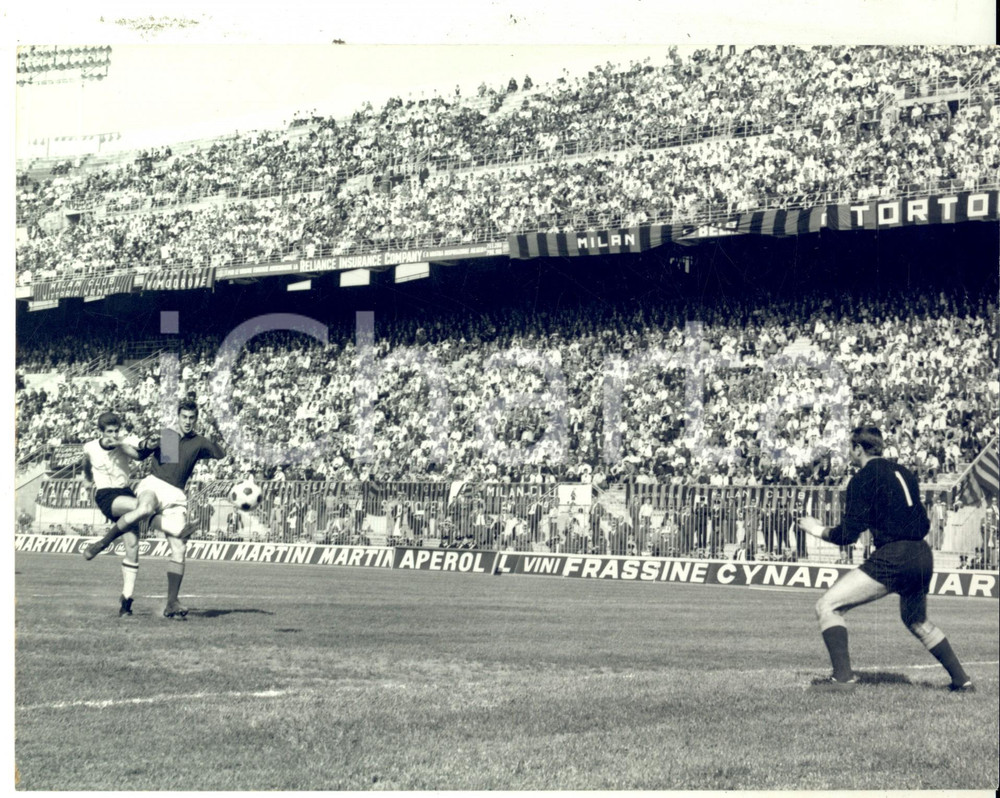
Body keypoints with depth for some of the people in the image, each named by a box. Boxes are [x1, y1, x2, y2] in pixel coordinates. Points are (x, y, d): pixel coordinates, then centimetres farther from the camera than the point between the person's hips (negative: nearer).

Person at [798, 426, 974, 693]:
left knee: (827, 606, -4)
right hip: (923, 558, 8)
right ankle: (962, 680, 31)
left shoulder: (863, 479, -4)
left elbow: (848, 535, -7)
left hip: (891, 560, -8)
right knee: (917, 622, 31)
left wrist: (817, 529, 9)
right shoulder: (903, 473, 18)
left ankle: (843, 677, -15)